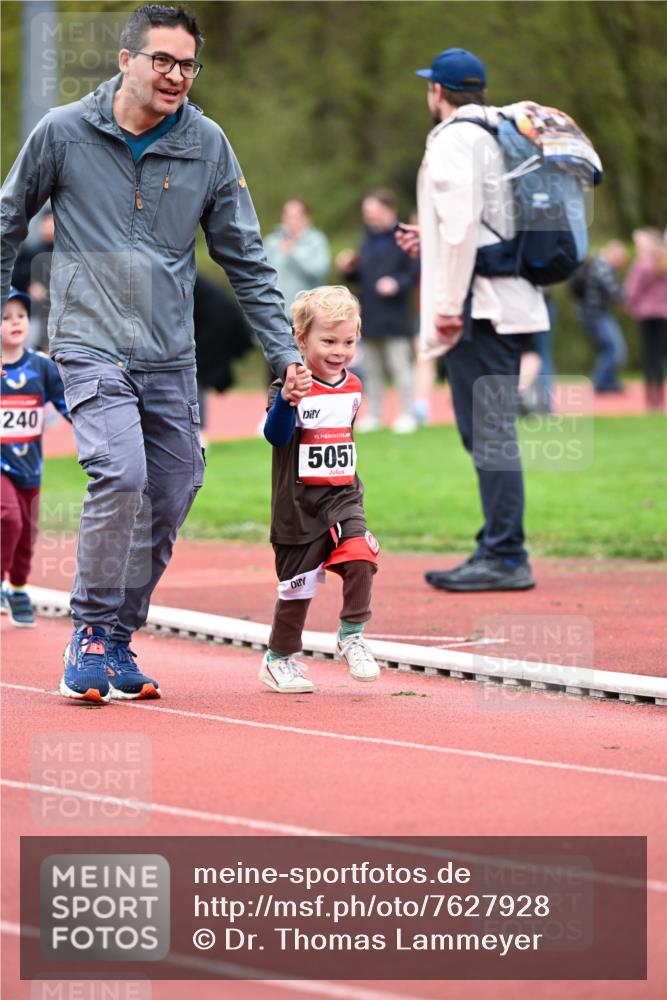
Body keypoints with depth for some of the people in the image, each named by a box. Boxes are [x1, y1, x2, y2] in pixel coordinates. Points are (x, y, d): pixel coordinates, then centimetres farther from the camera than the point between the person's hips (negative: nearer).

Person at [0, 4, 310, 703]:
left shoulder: (207, 145, 3)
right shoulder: (63, 133, -4)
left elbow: (246, 260, 9)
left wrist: (284, 354, 4)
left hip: (171, 358, 4)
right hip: (91, 345, -4)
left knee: (168, 500, 4)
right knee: (120, 474, -23)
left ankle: (119, 637, 21)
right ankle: (92, 632, -9)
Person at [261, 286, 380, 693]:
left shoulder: (352, 388, 7)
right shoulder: (292, 388, -13)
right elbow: (276, 435, -27)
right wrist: (286, 399, -44)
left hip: (343, 496, 4)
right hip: (299, 502, -4)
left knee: (360, 556, -20)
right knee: (297, 582, 4)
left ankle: (352, 635, -4)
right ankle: (279, 658, 22)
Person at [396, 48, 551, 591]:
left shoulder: (454, 139, -8)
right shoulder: (502, 136, 19)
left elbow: (461, 222, -19)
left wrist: (449, 302, -19)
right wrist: (432, 242, 28)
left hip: (477, 303, -10)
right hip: (513, 300, 10)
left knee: (488, 431, -10)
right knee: (490, 430, 14)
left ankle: (506, 556, -13)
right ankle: (499, 549, 17)